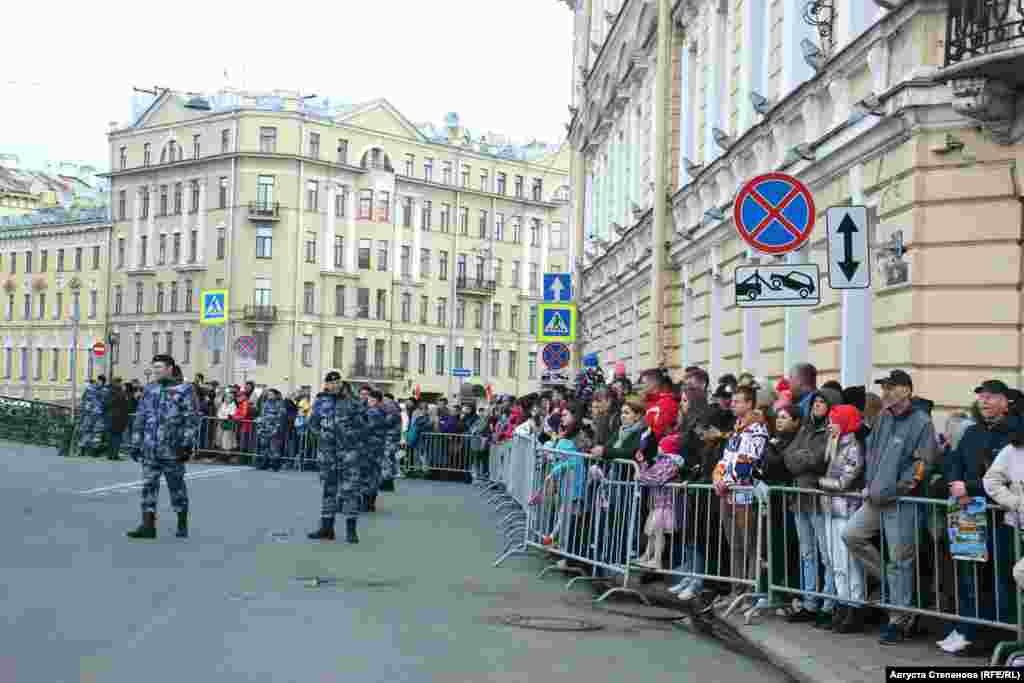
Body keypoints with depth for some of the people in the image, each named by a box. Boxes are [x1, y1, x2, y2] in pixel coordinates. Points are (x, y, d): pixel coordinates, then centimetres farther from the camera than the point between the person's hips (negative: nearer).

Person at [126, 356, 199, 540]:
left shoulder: (184, 390, -4)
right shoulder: (149, 389, 12)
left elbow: (192, 419, -9)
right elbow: (140, 418, 16)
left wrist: (187, 444, -16)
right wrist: (135, 444, 12)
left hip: (172, 449, -5)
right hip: (150, 449, 5)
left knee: (177, 486, 7)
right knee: (148, 485, 0)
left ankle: (182, 525, 20)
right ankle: (148, 526, 1)